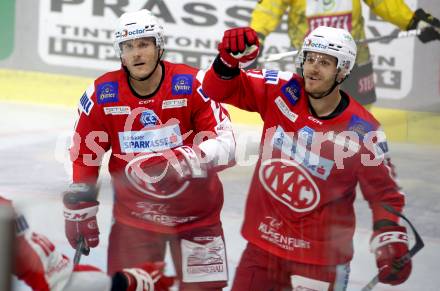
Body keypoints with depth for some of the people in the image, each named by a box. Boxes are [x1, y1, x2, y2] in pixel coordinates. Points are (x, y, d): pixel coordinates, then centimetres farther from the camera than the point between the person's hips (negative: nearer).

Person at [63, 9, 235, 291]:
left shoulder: (193, 85, -15)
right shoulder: (102, 94, -8)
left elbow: (225, 145, -21)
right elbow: (84, 155, 4)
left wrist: (181, 161, -36)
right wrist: (79, 211, 5)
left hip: (196, 214, -1)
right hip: (132, 214, 1)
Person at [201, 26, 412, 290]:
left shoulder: (362, 131, -13)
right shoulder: (281, 92, -6)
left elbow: (384, 194, -4)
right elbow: (221, 89, -4)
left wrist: (392, 244, -17)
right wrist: (230, 60, -25)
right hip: (263, 243, 3)